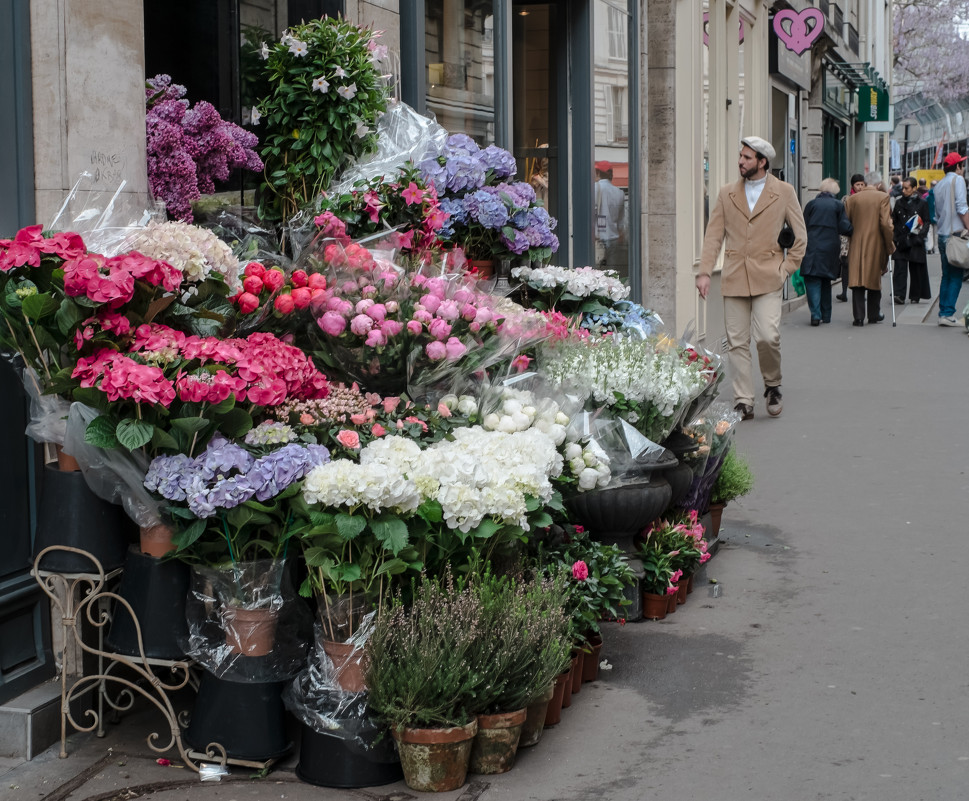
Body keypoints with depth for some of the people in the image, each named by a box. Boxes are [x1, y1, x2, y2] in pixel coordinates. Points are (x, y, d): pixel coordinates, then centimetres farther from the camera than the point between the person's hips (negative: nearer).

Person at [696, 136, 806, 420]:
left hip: (767, 277, -3)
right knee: (736, 342, 1)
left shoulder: (784, 192, 5)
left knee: (768, 336, -15)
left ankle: (773, 385, 12)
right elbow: (713, 236, 9)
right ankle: (743, 402, 9)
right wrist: (704, 272, 0)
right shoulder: (727, 194, 11)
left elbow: (800, 236, 9)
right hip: (734, 279, 3)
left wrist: (787, 268, 1)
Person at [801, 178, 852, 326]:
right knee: (826, 282, 16)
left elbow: (803, 226, 4)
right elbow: (845, 228, -3)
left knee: (813, 281, -4)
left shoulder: (811, 204, 3)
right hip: (830, 250, 2)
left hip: (812, 248, -2)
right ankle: (825, 315, 19)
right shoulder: (838, 205, 3)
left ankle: (816, 315, -17)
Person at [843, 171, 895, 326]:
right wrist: (890, 246, -3)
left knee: (857, 279, 0)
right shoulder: (883, 197, -5)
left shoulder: (852, 199, 5)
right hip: (876, 244, -1)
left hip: (856, 245, 1)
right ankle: (874, 315, 23)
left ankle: (859, 316, -7)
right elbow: (885, 223, -11)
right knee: (874, 278, 13)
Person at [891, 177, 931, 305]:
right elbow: (893, 220, 12)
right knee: (900, 267, -8)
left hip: (915, 241, -2)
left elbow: (926, 222, 2)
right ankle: (898, 295, -13)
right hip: (900, 241, 2)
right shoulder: (899, 203, 11)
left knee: (916, 269, 4)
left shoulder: (922, 204, 1)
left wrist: (921, 233, -15)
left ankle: (915, 296, 16)